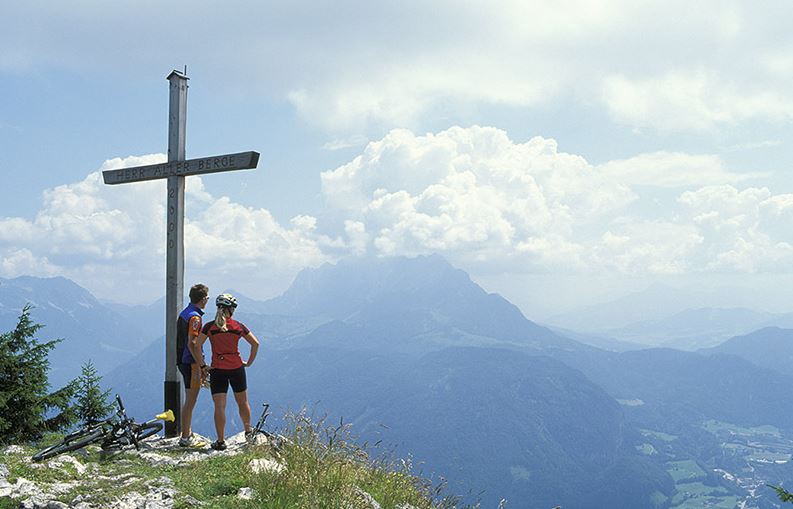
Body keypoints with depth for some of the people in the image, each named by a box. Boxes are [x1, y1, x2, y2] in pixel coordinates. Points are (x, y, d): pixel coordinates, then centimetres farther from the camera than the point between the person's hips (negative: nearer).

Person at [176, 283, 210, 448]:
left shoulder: (184, 313, 13)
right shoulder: (194, 317, -17)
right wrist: (201, 366, -20)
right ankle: (185, 438, 2)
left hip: (184, 361, 10)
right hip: (191, 363, -10)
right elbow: (191, 344, -23)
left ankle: (188, 434, 25)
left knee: (189, 401, 17)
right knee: (190, 401, -3)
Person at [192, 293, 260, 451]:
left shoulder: (209, 326, -3)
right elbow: (255, 343, 0)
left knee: (219, 406, 1)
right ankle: (248, 432, 32)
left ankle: (220, 441, -1)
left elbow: (196, 345, -11)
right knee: (242, 402, 19)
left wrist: (202, 365, -4)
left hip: (217, 370, -1)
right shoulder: (238, 326, -1)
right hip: (237, 368, 1)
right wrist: (249, 362, 8)